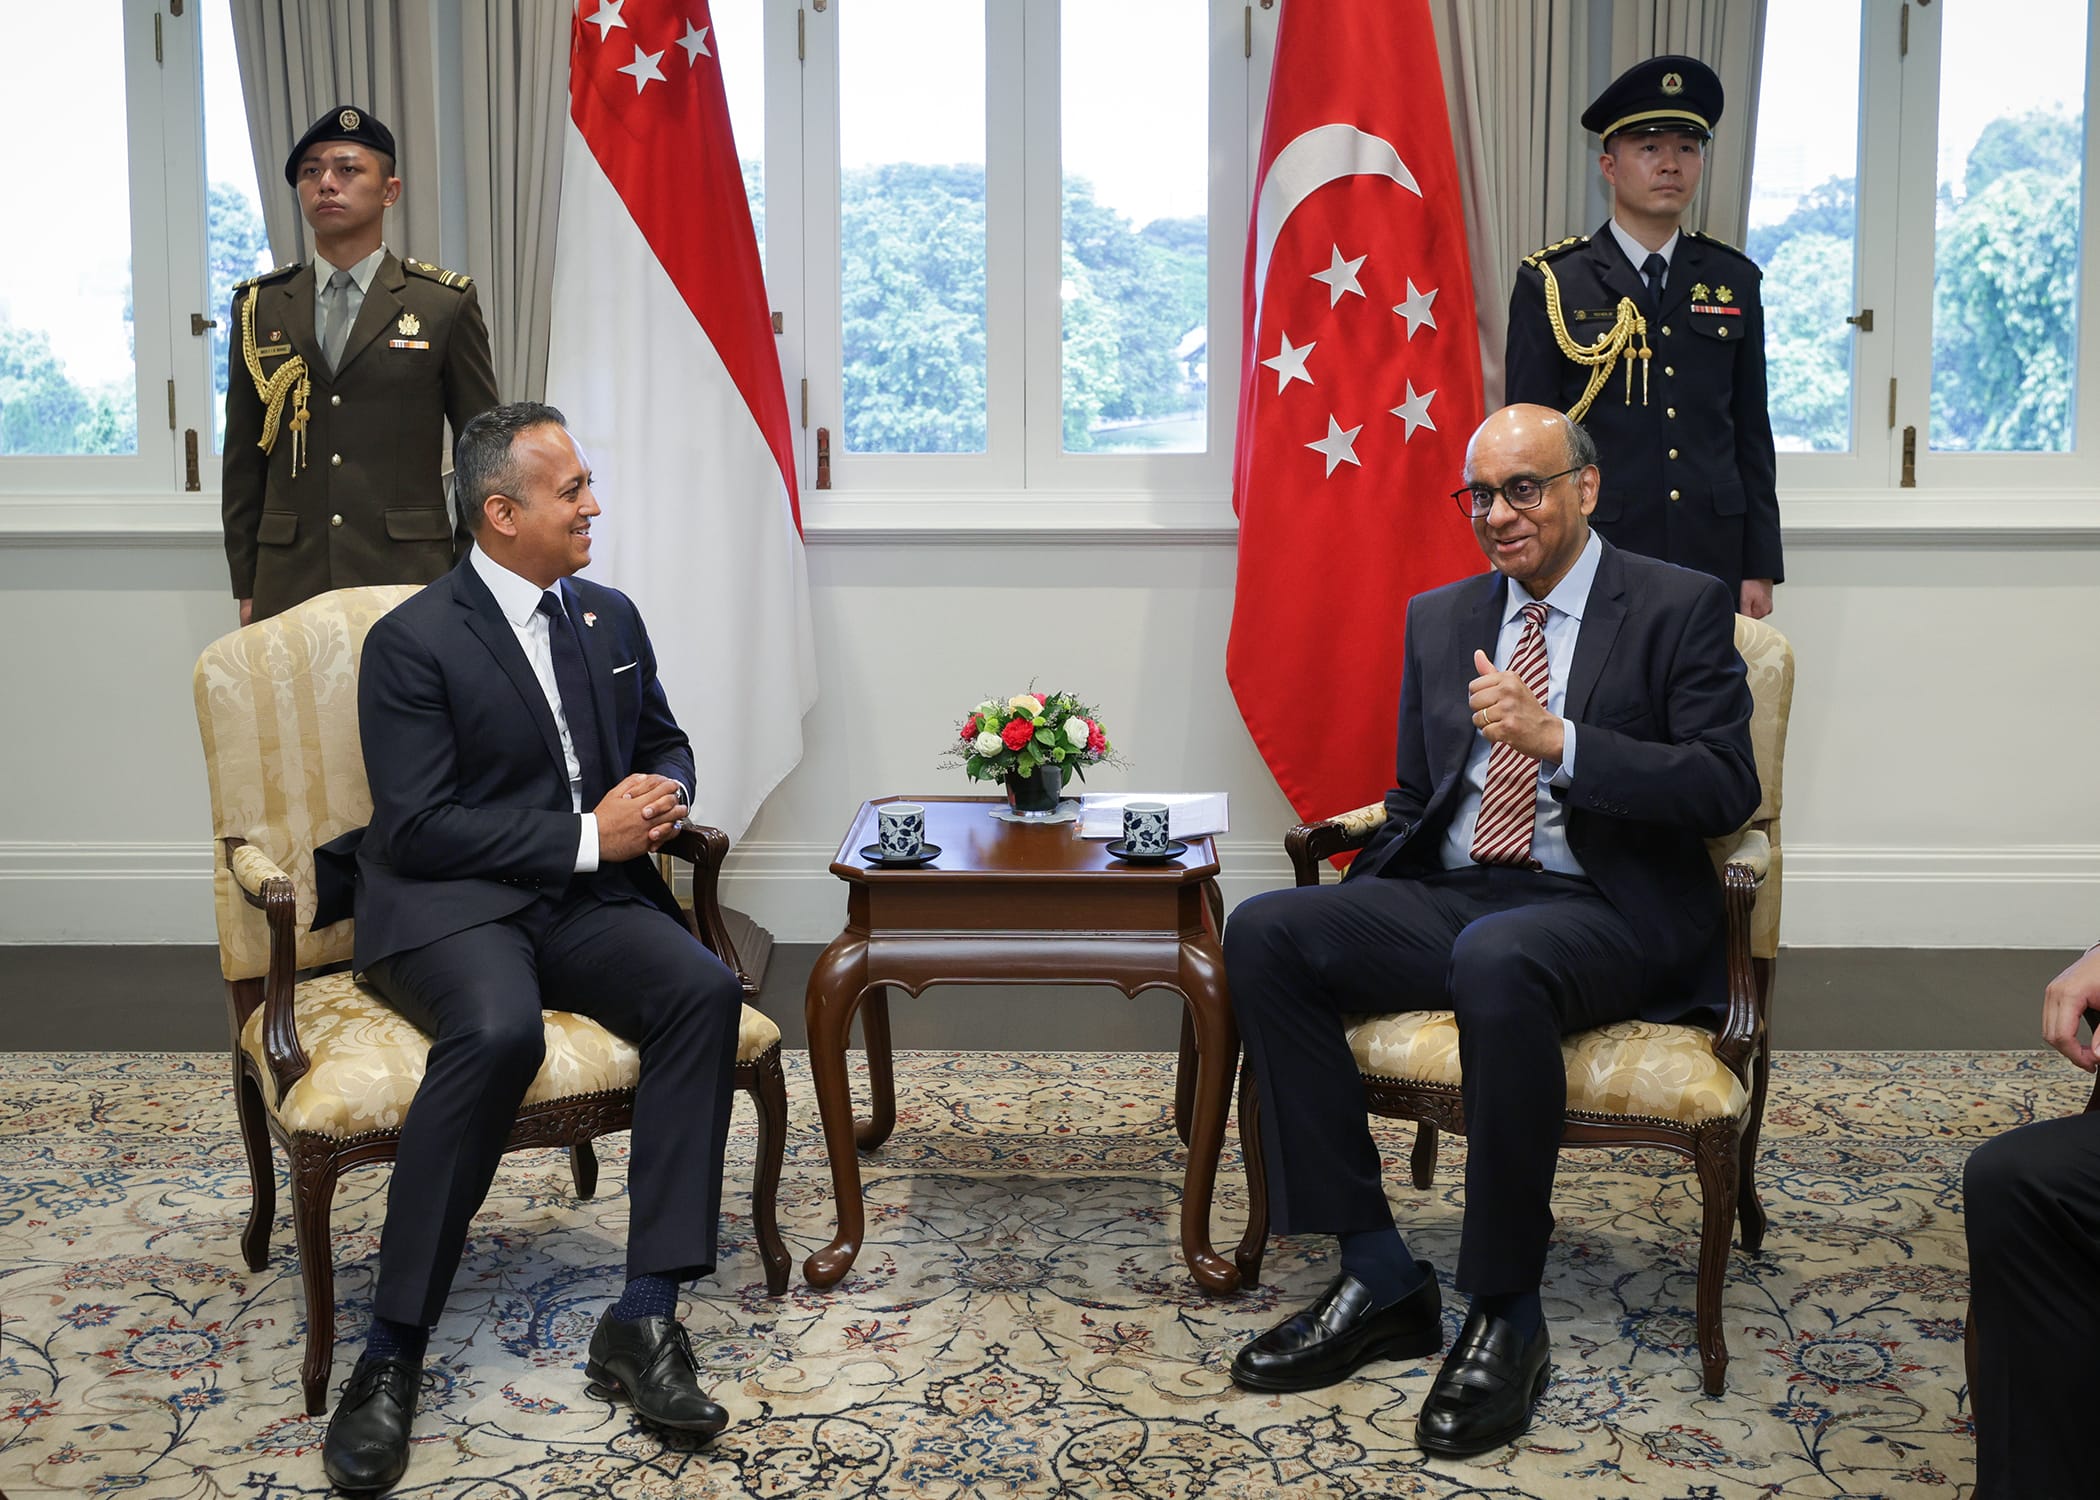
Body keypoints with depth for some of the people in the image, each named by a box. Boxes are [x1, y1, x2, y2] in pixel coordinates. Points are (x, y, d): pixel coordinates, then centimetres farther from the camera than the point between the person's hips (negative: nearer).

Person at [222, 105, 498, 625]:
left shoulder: (446, 304, 4)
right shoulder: (259, 308, 11)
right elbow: (243, 463, 13)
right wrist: (245, 589, 9)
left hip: (408, 581, -2)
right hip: (289, 585, 2)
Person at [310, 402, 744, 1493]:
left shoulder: (610, 617, 14)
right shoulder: (411, 643, -6)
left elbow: (664, 742, 24)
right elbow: (418, 829, -13)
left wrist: (660, 795, -2)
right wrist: (588, 836, -16)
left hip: (587, 901, 6)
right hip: (449, 909, -5)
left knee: (704, 990, -25)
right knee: (497, 1032, -37)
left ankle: (643, 1320, -24)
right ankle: (391, 1354, -25)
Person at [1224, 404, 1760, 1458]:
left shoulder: (1679, 610, 2)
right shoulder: (1438, 618, 18)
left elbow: (1725, 789, -9)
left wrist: (1556, 738, -20)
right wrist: (1349, 912, 3)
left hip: (1604, 914, -5)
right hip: (1447, 898, 6)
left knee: (1496, 961, -40)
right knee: (1265, 932, -20)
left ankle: (1505, 1317, -24)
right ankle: (1378, 1277, -15)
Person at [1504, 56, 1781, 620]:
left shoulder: (1734, 280, 11)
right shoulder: (1550, 283, 0)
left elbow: (1752, 434, 11)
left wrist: (1760, 568, 7)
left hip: (1713, 553, 3)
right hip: (1596, 552, -3)